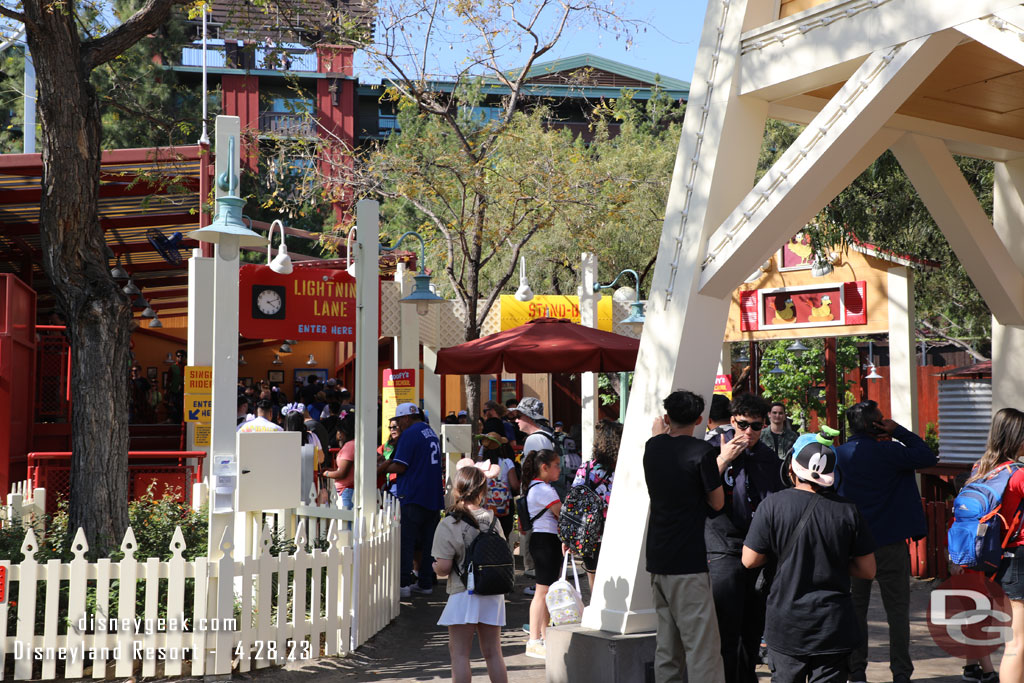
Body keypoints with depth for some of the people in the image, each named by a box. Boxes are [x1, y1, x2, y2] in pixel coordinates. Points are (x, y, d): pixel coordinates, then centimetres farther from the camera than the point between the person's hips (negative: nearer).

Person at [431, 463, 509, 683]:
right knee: (493, 653, 14)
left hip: (464, 594, -5)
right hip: (493, 594, 5)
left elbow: (443, 567, -15)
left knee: (459, 654, 3)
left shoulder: (448, 524, -12)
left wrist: (434, 567, 7)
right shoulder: (492, 519, 0)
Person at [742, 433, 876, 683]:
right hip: (834, 625, 1)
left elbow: (750, 560, -4)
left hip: (786, 625, 0)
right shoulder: (847, 511, -5)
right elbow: (868, 571, 0)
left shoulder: (772, 506, -10)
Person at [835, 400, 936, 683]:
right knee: (897, 609, 5)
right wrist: (899, 431, -3)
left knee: (855, 608, 11)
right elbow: (928, 457, -5)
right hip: (889, 543, -4)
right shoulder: (888, 452, -13)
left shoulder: (838, 455, 0)